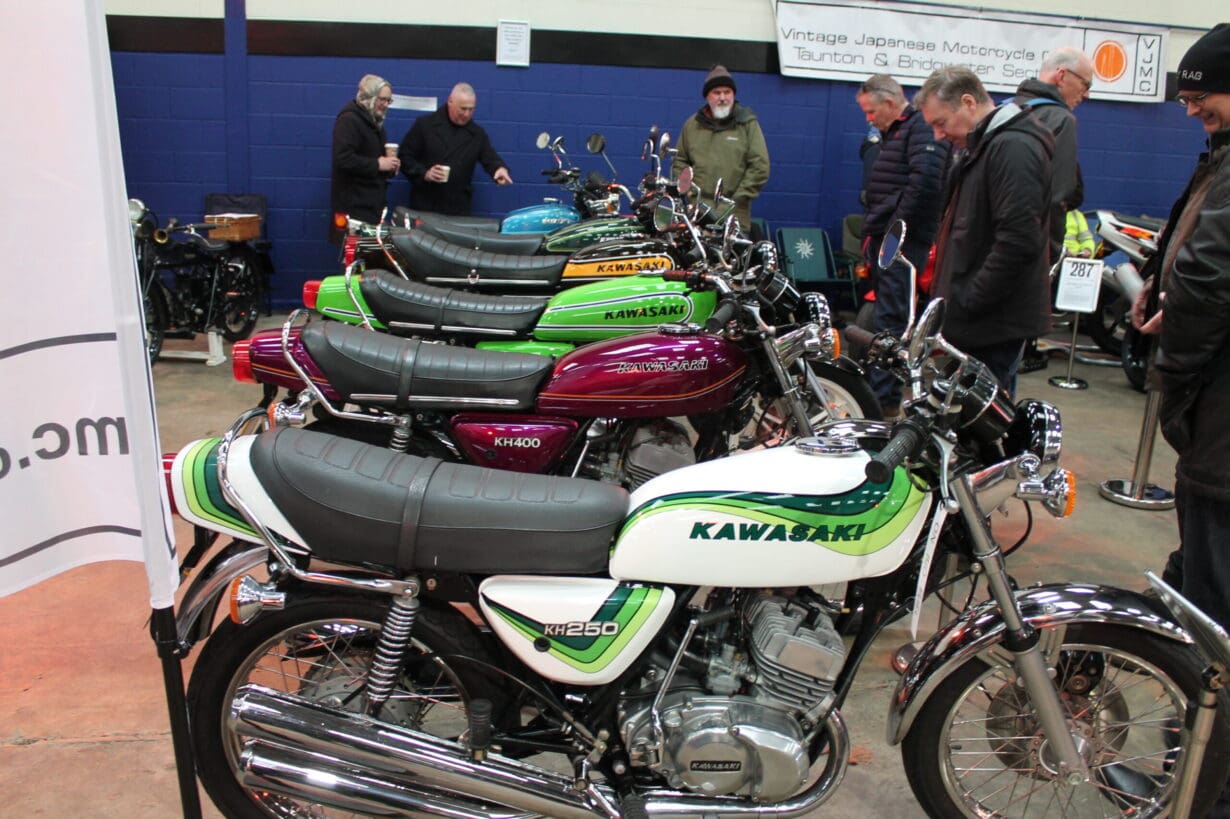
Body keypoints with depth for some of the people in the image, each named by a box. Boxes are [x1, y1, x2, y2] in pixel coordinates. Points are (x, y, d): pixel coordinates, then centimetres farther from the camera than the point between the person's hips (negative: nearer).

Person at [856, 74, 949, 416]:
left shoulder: (922, 130, -10)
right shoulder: (891, 133, 22)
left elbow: (924, 182, -24)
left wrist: (897, 226, -21)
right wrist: (872, 232, 16)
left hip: (903, 243, -10)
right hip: (884, 240, 10)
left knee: (890, 320, -10)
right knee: (886, 316, 14)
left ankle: (883, 398, -8)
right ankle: (886, 391, 23)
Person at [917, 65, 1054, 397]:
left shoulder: (1013, 148, -14)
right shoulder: (984, 147, 20)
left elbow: (1018, 242, -24)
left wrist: (967, 303, -19)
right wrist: (947, 297, 17)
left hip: (993, 325, -10)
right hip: (972, 323, 10)